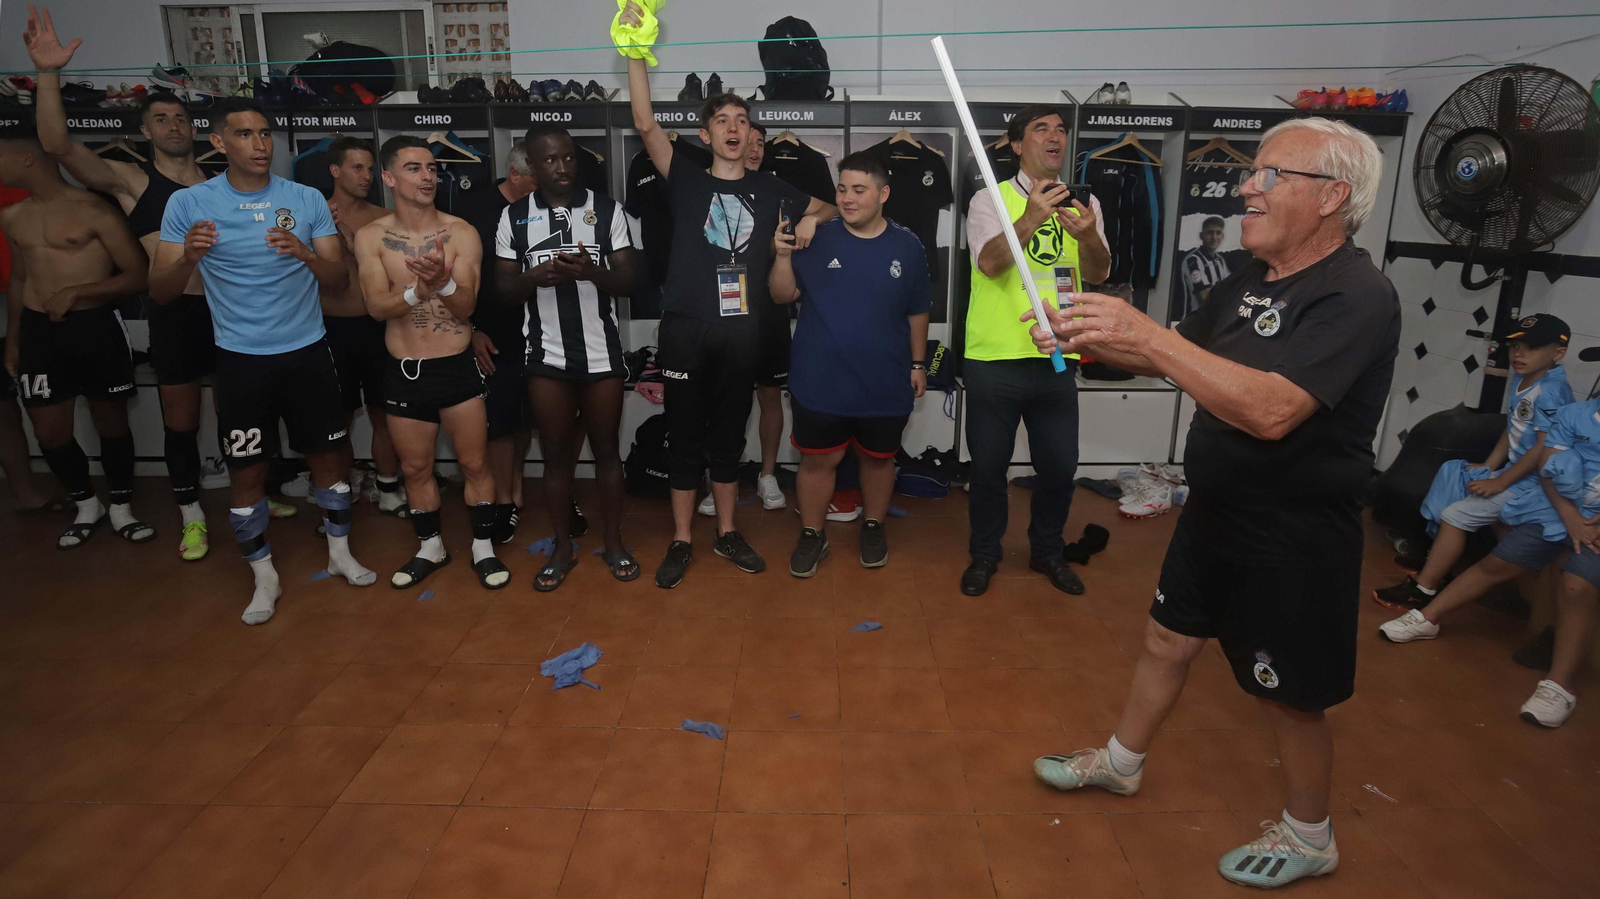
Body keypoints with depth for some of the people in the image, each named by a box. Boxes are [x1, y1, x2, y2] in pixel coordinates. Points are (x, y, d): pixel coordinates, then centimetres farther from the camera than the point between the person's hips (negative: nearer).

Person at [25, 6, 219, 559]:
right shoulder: (132, 181, 4)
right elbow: (57, 145, -11)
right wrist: (49, 74, -21)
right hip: (176, 312, -2)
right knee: (180, 422, 5)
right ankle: (192, 519, 19)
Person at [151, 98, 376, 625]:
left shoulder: (307, 200, 1)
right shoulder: (188, 204, -2)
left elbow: (340, 282, -1)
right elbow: (160, 293, -3)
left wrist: (305, 253, -22)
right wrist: (189, 257, -24)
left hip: (307, 352, 1)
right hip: (240, 358, -1)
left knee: (328, 456, 9)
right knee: (246, 470, 5)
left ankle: (340, 553, 28)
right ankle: (264, 578, 21)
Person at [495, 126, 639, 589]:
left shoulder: (606, 209, 1)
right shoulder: (514, 216, 4)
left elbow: (629, 280, -2)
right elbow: (504, 287, 5)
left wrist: (592, 271, -22)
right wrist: (534, 277, -17)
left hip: (602, 353, 0)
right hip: (547, 357, 1)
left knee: (607, 451, 8)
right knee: (556, 455, 8)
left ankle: (613, 542, 22)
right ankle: (562, 548, 22)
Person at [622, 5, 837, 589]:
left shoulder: (769, 189, 10)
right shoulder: (687, 180, 3)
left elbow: (830, 206, 25)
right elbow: (646, 124, -11)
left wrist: (811, 219, 5)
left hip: (742, 329, 2)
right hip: (686, 327, -2)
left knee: (729, 433, 12)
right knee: (684, 436, 4)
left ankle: (726, 533, 26)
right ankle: (681, 542, 17)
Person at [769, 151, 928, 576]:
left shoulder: (907, 247, 0)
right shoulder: (817, 240, -4)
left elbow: (917, 312, 8)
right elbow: (782, 295, -5)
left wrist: (918, 363, 7)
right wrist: (783, 255, -20)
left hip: (885, 386, 1)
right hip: (819, 384, -1)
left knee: (878, 459, 16)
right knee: (817, 461, 7)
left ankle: (874, 528, 37)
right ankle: (811, 536, 25)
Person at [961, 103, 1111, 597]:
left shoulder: (1083, 204, 9)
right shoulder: (991, 199, -2)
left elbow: (1097, 274, -2)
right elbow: (990, 263, -18)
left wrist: (1089, 235, -24)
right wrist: (1030, 219, -35)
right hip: (995, 358, -3)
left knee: (1060, 466, 12)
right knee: (989, 465, 8)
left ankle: (1047, 551, 33)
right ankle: (984, 553, 28)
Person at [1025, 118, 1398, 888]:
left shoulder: (1358, 297, -23)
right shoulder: (1253, 280, 5)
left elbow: (1272, 410, -36)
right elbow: (1171, 361, 11)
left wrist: (1147, 333, -38)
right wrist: (1088, 338, -8)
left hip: (1295, 538, -8)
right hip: (1215, 513, 8)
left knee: (1291, 697, 9)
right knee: (1167, 639, 21)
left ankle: (1309, 837, 34)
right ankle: (1121, 762, 43)